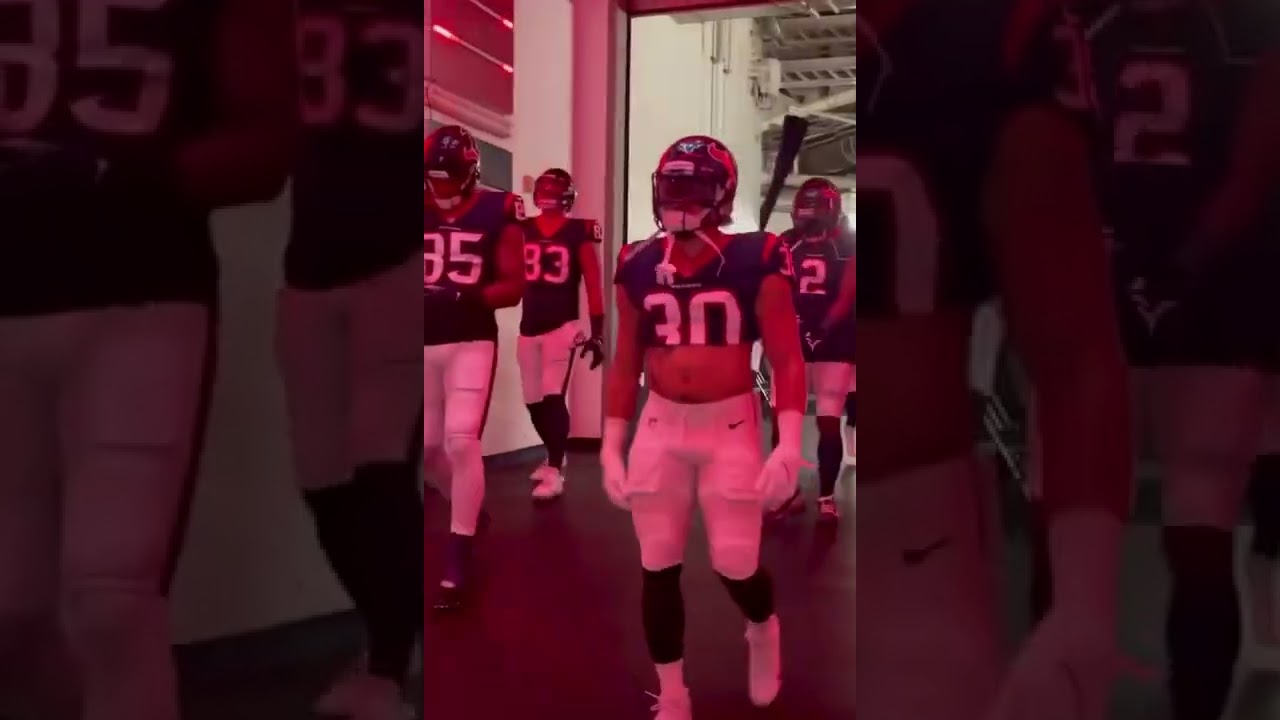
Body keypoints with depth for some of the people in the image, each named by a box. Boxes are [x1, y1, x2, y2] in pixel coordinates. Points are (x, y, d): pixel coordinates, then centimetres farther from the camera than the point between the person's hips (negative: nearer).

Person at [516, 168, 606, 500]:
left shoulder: (580, 233, -2)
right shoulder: (522, 230, 7)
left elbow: (593, 285, -2)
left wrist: (597, 333, -4)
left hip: (562, 326, -4)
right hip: (528, 328, 4)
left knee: (553, 398, -12)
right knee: (534, 402, 11)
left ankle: (554, 473, -4)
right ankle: (554, 458, 33)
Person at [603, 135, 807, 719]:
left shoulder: (756, 261, -8)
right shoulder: (638, 266, 3)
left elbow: (787, 359, -7)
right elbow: (626, 364, 9)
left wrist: (789, 443, -16)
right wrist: (611, 445, 7)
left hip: (731, 426, -3)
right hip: (660, 427, 3)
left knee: (736, 565, 1)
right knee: (658, 568, 6)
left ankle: (763, 632, 39)